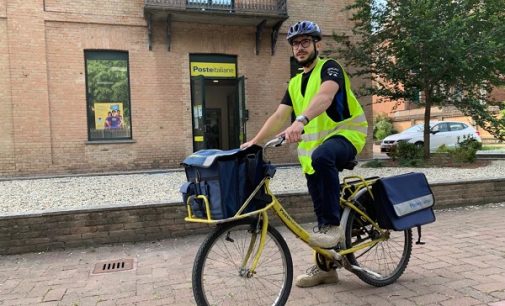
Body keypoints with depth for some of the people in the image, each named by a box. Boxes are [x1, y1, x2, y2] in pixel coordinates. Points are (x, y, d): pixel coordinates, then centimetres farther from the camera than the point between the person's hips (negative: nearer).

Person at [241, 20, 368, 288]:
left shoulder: (329, 68, -7)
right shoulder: (295, 83, 14)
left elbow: (325, 96, -29)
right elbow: (278, 116, 8)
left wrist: (301, 120, -47)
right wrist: (254, 142, -3)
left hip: (345, 134, -6)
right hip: (313, 148, 7)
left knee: (321, 156, -41)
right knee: (321, 211, 8)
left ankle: (333, 225, -25)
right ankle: (325, 267, 22)